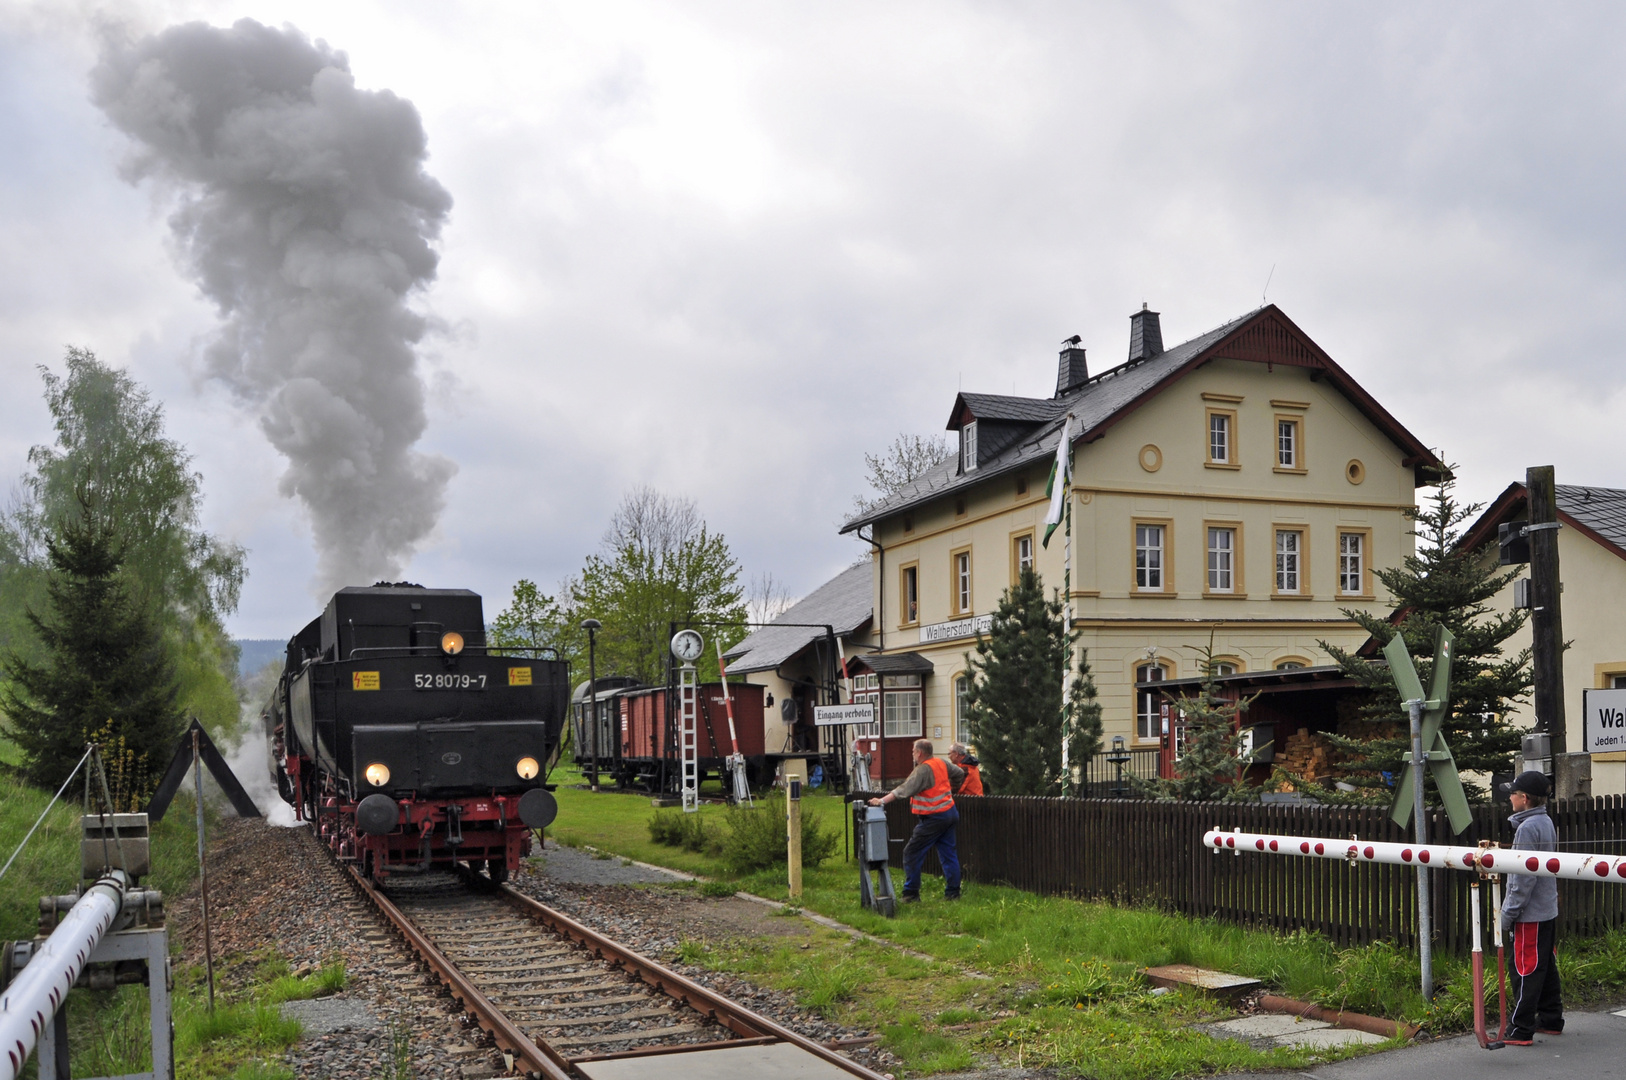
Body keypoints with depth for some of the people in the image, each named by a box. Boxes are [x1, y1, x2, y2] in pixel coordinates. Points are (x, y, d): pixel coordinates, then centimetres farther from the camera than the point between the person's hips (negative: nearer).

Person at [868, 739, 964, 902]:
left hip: (933, 818, -9)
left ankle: (911, 894, 0)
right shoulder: (942, 763, 7)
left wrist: (882, 801, -29)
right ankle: (953, 892, 15)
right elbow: (960, 773, 20)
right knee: (949, 854, 14)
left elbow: (905, 789, -26)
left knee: (911, 853, -1)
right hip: (950, 813, 9)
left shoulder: (923, 770, -18)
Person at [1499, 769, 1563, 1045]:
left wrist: (1508, 913, -15)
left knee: (1525, 970, -5)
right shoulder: (1546, 823, 10)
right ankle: (1551, 1020, 26)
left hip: (1531, 914, -10)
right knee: (1545, 967, 17)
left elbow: (1524, 878, -21)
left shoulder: (1528, 828, -19)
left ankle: (1519, 1030, -2)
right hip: (1548, 910, 10)